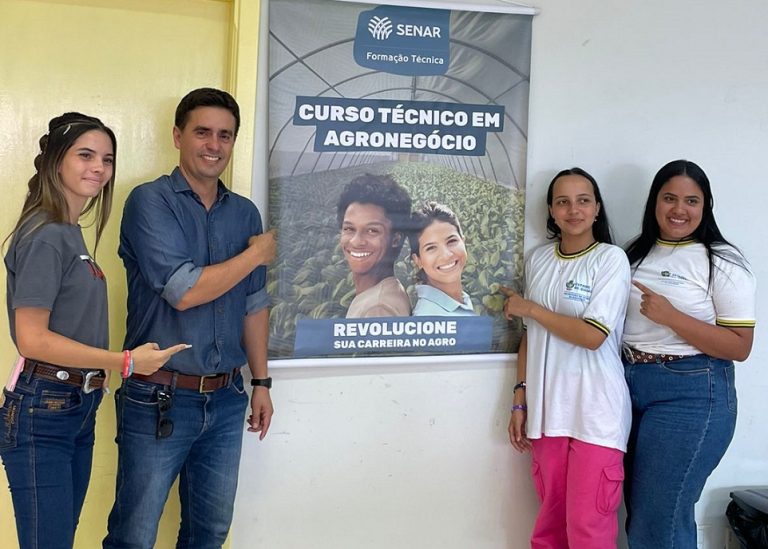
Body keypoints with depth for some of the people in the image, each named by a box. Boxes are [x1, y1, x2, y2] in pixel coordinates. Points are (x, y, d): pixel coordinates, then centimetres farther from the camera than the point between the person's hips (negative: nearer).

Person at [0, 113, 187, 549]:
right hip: (42, 413, -9)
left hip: (79, 409, 9)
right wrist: (125, 361, -16)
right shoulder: (45, 236, -13)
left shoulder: (70, 232, 12)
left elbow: (70, 322, 9)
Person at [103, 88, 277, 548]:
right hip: (159, 401, -5)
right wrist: (257, 254, -7)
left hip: (226, 400, 5)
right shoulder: (150, 201, -8)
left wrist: (261, 382, 13)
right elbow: (183, 291, -18)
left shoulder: (245, 213, 9)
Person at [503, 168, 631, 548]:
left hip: (595, 412, -5)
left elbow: (592, 336, -15)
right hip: (547, 408, 5)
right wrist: (520, 401, 9)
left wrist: (529, 308, -5)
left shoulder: (611, 259, -6)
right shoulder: (538, 260, 10)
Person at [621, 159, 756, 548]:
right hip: (631, 387, 7)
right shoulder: (637, 254, 11)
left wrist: (670, 316, -21)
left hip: (690, 395, -6)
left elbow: (740, 347, -13)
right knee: (638, 515, 14)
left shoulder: (722, 263, -8)